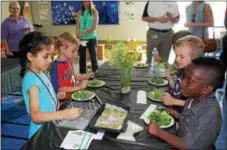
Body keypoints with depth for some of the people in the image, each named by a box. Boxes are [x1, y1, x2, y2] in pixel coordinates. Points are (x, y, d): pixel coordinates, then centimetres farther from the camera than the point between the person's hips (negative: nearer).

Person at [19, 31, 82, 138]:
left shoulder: (40, 73, 3)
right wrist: (64, 114, -40)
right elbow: (35, 115, -30)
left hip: (51, 125, 8)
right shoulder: (31, 79, -22)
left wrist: (56, 97, 1)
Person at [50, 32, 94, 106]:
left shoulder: (68, 61, 6)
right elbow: (59, 89, -19)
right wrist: (79, 87, -20)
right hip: (63, 102, -7)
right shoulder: (56, 66, -18)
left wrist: (84, 77, 8)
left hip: (72, 97, 8)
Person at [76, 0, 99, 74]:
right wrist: (78, 35, -13)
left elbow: (94, 27, -9)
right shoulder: (79, 13, 9)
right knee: (82, 58, 7)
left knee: (93, 57, 2)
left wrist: (83, 34, -13)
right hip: (81, 39, 3)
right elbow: (77, 26, 5)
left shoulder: (94, 12, 1)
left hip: (91, 39, -3)